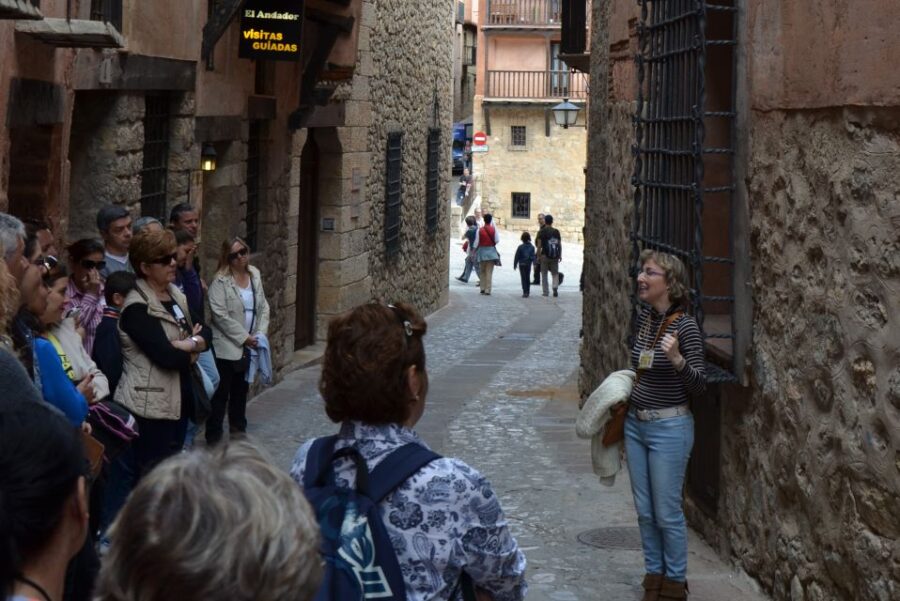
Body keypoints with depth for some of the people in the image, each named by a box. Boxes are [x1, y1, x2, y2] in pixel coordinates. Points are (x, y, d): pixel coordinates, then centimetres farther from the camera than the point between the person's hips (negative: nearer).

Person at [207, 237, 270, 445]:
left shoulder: (255, 275, 7)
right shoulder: (221, 281, -12)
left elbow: (263, 307, 10)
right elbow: (220, 315, -18)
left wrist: (260, 334, -4)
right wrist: (244, 337, -16)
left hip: (249, 347, 6)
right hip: (227, 346, -6)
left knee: (241, 391, 17)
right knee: (221, 393, -1)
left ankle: (239, 431, 29)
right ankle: (213, 437, 6)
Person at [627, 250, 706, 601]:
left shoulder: (685, 326, -16)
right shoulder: (644, 318, 4)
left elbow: (699, 385, -16)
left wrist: (677, 360, -33)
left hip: (669, 428, -7)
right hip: (635, 424, 7)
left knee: (667, 512, 2)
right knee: (644, 510, 13)